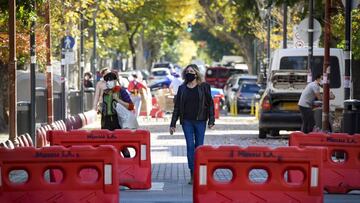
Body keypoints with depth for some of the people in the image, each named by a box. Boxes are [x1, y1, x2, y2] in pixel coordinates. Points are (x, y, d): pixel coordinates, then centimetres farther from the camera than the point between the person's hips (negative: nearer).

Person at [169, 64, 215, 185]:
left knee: (199, 146, 2)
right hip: (187, 121, 2)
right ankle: (192, 174, -3)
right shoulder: (182, 88, 9)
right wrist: (173, 124, 8)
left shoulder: (204, 87, 2)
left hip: (200, 121, -2)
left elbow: (210, 104, 2)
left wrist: (211, 120, -7)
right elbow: (177, 107, 12)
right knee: (190, 146, -3)